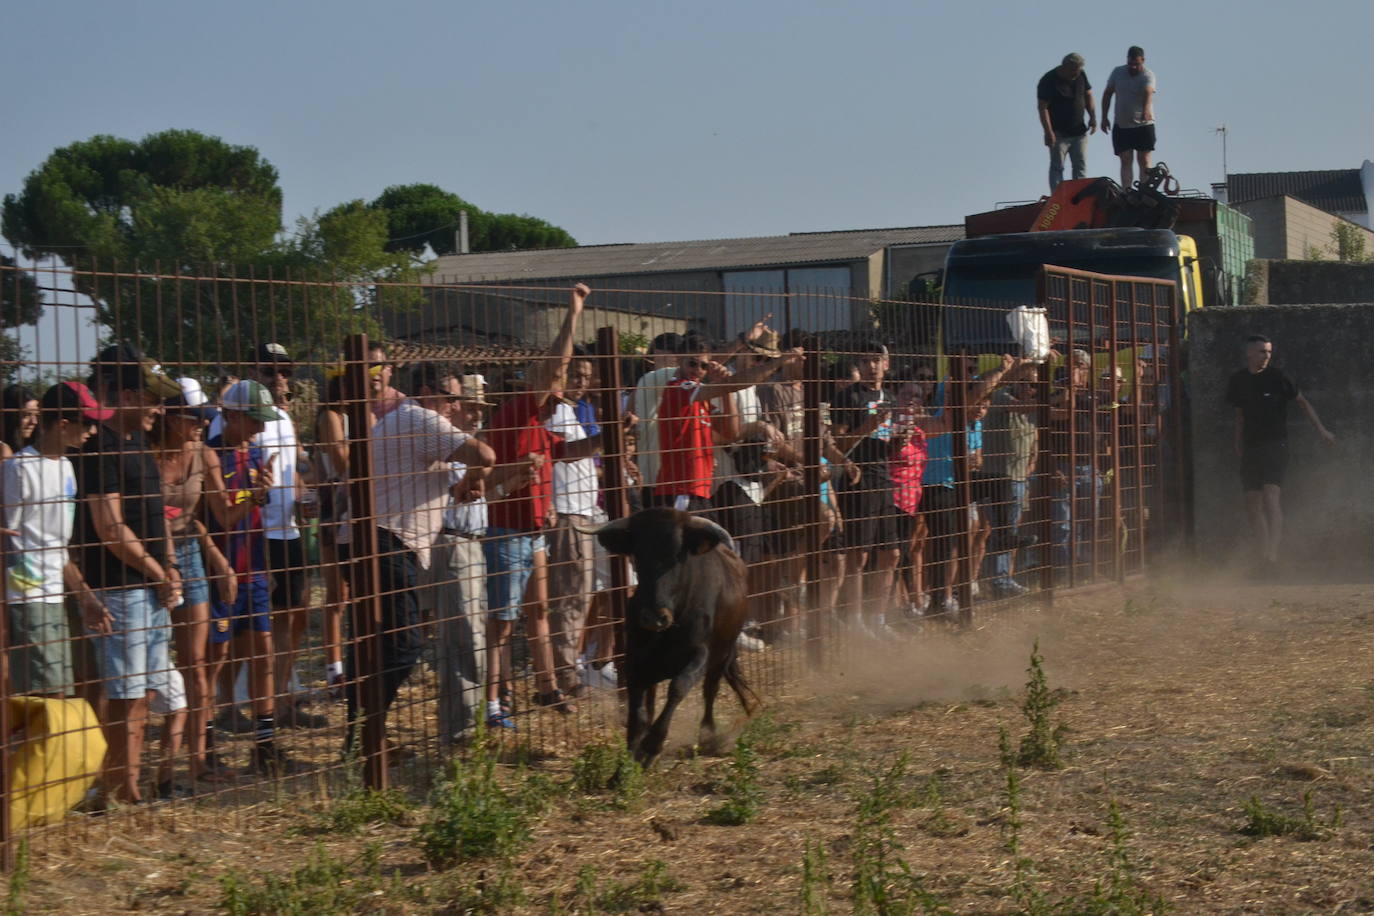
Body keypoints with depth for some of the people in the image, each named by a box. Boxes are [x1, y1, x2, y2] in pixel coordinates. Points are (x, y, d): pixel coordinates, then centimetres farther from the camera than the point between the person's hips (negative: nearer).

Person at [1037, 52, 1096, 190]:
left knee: (1081, 166, 6)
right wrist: (1048, 132, -23)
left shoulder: (1081, 76, 3)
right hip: (1058, 133, -6)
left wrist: (1092, 116, 2)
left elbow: (1088, 96, 16)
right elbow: (1042, 107, -17)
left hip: (1079, 131, 6)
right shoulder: (1048, 81, -15)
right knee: (1057, 167, -3)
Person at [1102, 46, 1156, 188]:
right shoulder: (1118, 72, 2)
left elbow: (1148, 93, -32)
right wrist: (1104, 117, 7)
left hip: (1143, 125, -3)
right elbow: (1108, 94, 12)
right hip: (1121, 126, 3)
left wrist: (1146, 110, -51)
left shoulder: (1148, 76, -12)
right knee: (1125, 161, 1)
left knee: (1144, 160, -5)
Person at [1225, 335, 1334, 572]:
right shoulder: (1237, 381, 7)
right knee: (1252, 501, 1)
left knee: (1271, 494, -19)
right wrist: (1238, 444, 16)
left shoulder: (1278, 377, -3)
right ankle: (1264, 553, 10)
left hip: (1276, 444, -4)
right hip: (1251, 446, 4)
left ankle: (1272, 551, -24)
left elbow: (1302, 402, 9)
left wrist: (1320, 429, 5)